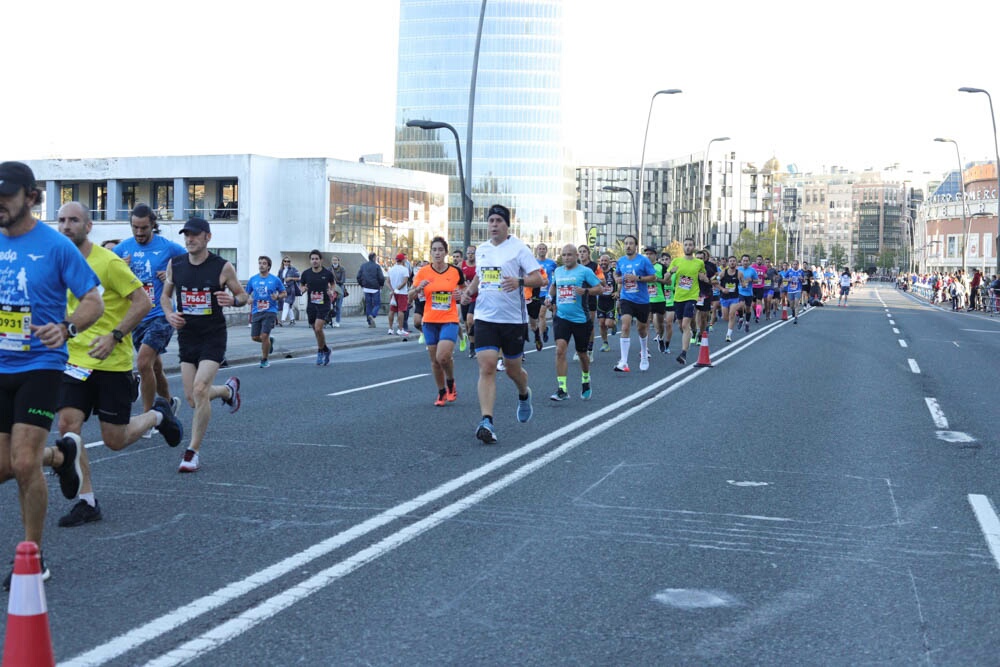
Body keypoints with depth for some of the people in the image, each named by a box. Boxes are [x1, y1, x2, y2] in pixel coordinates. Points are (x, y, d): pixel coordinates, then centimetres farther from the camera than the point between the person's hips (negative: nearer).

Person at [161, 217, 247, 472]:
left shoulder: (222, 267, -7)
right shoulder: (175, 265, 2)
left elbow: (243, 296, 3)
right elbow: (165, 295, 16)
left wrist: (233, 300, -20)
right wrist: (169, 314, -5)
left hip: (213, 336, -4)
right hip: (186, 335, 5)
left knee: (200, 390, -20)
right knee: (192, 398, 6)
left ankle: (193, 451, -8)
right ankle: (229, 389, 40)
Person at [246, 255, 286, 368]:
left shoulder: (275, 280, 0)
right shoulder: (253, 279, 7)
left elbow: (283, 294, 9)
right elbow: (246, 294, 15)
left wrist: (278, 297, -13)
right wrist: (248, 299, -7)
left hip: (270, 311, -4)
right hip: (256, 312, 4)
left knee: (264, 336, -12)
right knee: (255, 337, 1)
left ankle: (264, 360, 6)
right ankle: (269, 341, 34)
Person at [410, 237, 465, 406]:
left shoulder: (456, 271, -2)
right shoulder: (423, 272, -1)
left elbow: (464, 289, 14)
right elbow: (410, 296, 1)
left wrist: (461, 293, -9)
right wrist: (418, 288, -19)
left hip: (450, 320, -2)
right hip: (430, 321, 2)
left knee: (443, 356, -18)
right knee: (434, 360, 7)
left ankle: (451, 384, 11)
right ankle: (441, 392, 25)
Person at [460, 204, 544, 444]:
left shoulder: (519, 248, -7)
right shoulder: (481, 250, 9)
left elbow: (539, 279, -11)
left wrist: (519, 281, -30)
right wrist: (469, 291, 8)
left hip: (513, 319, -3)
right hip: (485, 318, 3)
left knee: (513, 369, 11)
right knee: (487, 368, -12)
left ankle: (524, 394, 46)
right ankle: (486, 422, -17)